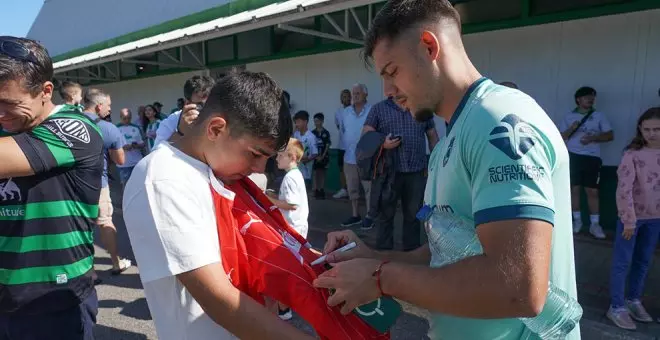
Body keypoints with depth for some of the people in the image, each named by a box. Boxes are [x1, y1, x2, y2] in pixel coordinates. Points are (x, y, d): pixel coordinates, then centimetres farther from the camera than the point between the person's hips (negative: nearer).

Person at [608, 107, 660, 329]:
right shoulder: (633, 154, -15)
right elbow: (624, 189, -17)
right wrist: (629, 220, -17)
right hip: (633, 215, -5)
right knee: (622, 262, 4)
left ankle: (634, 300, 34)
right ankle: (617, 307, 14)